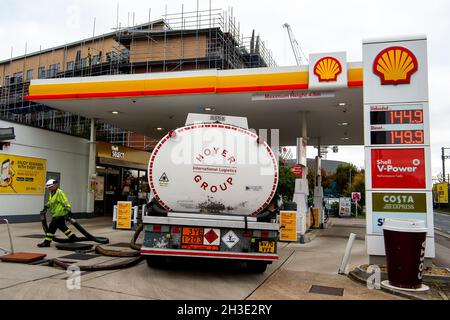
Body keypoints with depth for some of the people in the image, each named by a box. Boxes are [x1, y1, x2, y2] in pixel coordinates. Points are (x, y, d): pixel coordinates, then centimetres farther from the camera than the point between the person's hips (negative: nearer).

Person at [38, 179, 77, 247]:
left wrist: (68, 210, -21)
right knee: (62, 227, 18)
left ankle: (47, 242, -1)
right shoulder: (51, 193, 13)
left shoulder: (59, 193, -15)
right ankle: (73, 237, 27)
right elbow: (50, 202, 27)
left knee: (52, 227, -8)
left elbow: (65, 202, -18)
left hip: (60, 214, -10)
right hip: (56, 214, 10)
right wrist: (46, 207, 11)